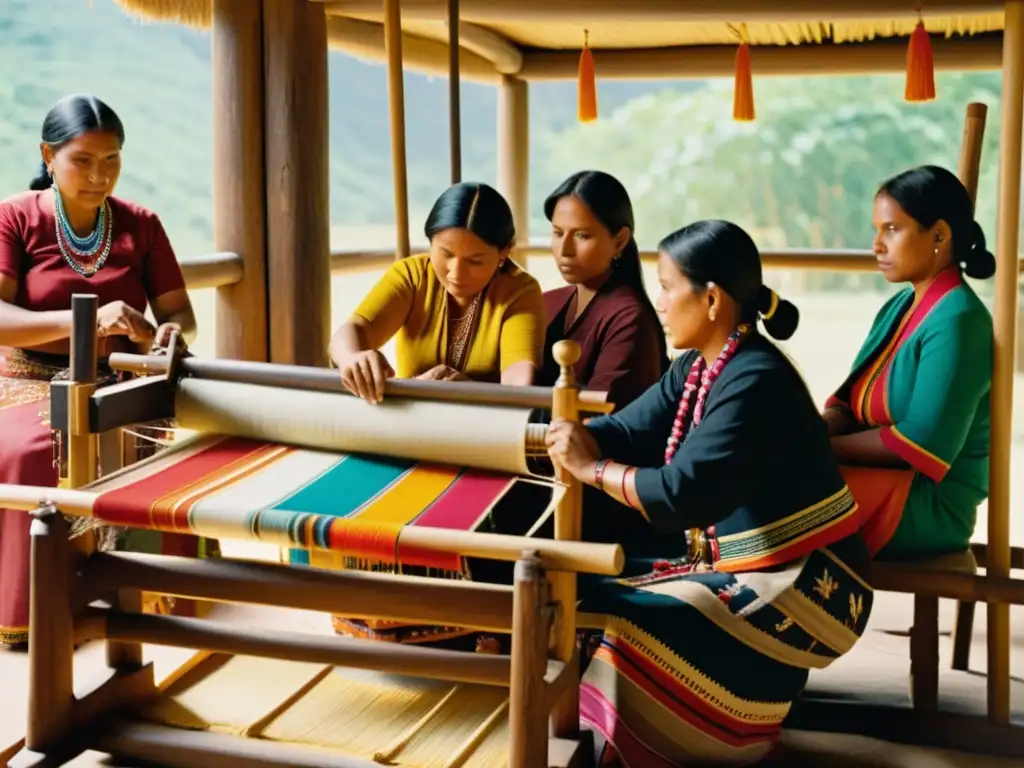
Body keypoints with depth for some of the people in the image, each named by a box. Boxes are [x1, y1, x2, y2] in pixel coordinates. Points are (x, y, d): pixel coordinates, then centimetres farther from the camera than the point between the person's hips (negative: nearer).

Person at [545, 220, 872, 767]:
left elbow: (681, 493, -30)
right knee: (587, 598, 2)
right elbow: (624, 433, 1)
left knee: (635, 628, -22)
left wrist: (592, 469, -19)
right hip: (736, 565, 10)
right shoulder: (695, 369, 6)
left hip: (803, 585, -10)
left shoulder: (755, 383, -25)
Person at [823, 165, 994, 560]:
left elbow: (920, 442, -21)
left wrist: (824, 449, -15)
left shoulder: (956, 320, -16)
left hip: (928, 503, -8)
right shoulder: (899, 307, 12)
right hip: (885, 482, 8)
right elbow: (850, 403, 9)